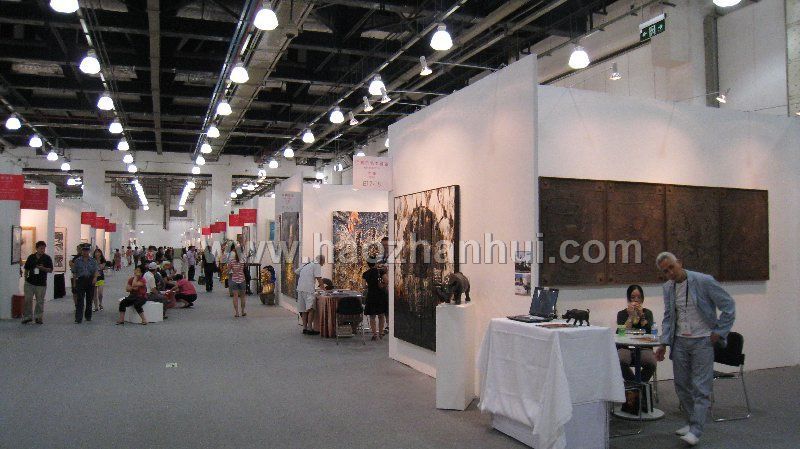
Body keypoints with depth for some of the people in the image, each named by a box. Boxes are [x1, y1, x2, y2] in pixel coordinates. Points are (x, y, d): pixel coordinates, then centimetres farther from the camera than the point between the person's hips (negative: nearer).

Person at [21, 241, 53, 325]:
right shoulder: (31, 257, 7)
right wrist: (25, 279, 7)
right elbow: (26, 269, 13)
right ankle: (28, 316, 12)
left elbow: (50, 270, -4)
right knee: (28, 300, 0)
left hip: (41, 284, -2)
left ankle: (38, 317, 13)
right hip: (30, 282, 2)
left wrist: (43, 268, -21)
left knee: (40, 301, 3)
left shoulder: (47, 258, 0)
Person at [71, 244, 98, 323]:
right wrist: (75, 282, 6)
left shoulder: (93, 260, 8)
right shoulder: (77, 261, 7)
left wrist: (95, 277, -17)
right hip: (80, 280, -1)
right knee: (80, 300, -8)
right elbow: (74, 272, 9)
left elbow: (96, 270, 0)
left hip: (90, 280, 1)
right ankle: (78, 318, -10)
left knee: (89, 299, 8)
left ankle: (88, 316, 22)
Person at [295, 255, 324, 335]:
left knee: (304, 309, 11)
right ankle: (309, 328, -18)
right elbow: (318, 278, -7)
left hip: (300, 288, 8)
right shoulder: (317, 265, 0)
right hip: (309, 289, -8)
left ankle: (304, 328, 13)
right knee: (311, 308, -12)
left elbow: (296, 272, 29)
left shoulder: (307, 265, 23)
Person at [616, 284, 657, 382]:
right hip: (625, 347, -1)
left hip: (644, 347, 1)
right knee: (621, 361, -34)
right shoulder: (622, 314, 10)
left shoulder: (647, 313, 14)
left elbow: (648, 332, -3)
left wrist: (641, 315, -9)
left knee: (651, 363, -32)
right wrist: (631, 316, -8)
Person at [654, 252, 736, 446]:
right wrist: (664, 343, 6)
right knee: (681, 385, 10)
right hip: (680, 341, 6)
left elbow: (728, 306, -5)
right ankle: (692, 421, 26)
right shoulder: (668, 287, 5)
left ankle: (696, 431, 0)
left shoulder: (704, 281, -12)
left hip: (702, 341, -5)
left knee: (700, 387, -4)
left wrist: (718, 332, -8)